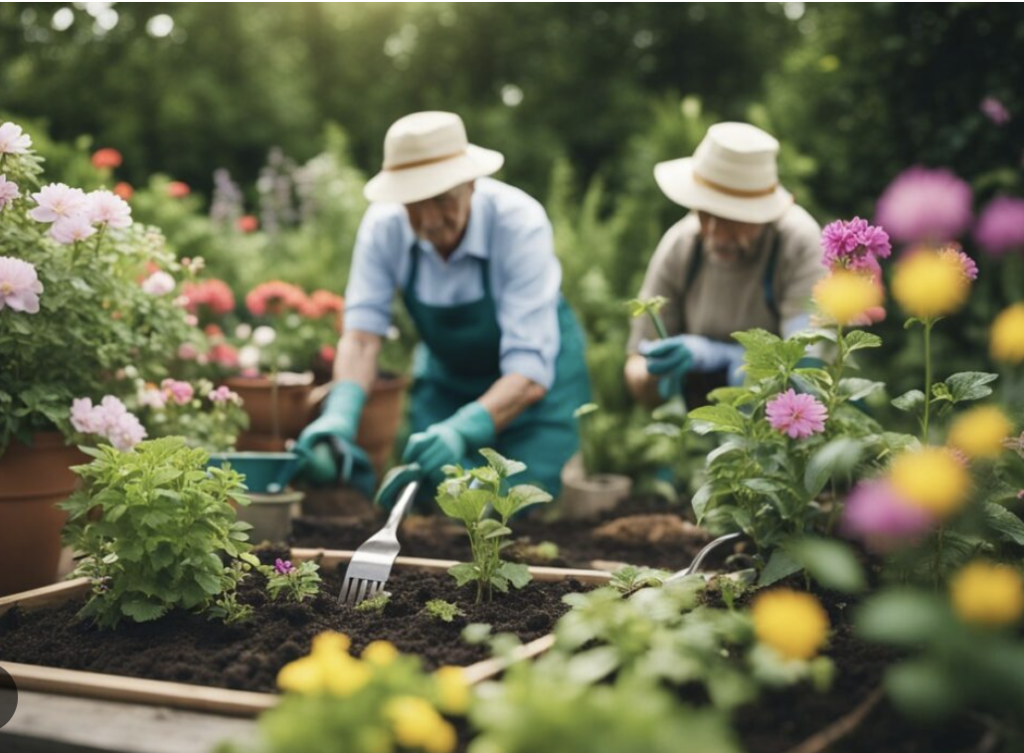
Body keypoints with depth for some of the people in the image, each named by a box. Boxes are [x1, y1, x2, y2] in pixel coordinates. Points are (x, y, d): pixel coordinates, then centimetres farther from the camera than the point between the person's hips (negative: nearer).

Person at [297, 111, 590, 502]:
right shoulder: (383, 225, -20)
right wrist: (341, 413, -43)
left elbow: (530, 371, -35)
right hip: (446, 377, 3)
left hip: (538, 377, -3)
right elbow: (362, 334, -23)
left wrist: (461, 430, -52)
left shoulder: (519, 223, -32)